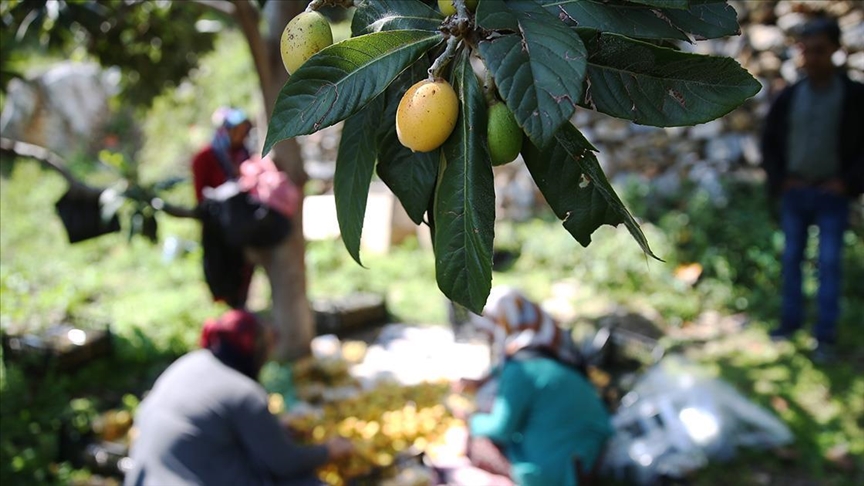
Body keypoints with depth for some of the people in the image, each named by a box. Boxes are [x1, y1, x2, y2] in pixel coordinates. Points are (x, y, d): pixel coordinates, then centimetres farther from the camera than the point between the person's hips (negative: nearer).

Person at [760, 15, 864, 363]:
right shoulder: (788, 98, 4)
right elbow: (769, 142, 12)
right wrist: (779, 179, 2)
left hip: (832, 195, -3)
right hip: (794, 194, 3)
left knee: (829, 263, -4)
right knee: (791, 259, 9)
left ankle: (825, 335, 0)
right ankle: (791, 321, 21)